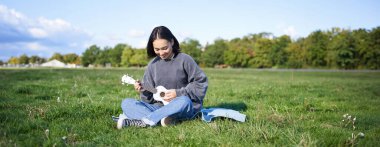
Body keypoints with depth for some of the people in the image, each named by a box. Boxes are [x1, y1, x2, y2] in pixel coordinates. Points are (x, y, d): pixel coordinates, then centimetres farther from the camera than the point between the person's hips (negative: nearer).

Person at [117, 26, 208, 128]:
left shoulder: (184, 60, -5)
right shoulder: (153, 64, 7)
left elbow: (201, 83, -5)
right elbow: (150, 97, 10)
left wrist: (178, 93, -12)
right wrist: (143, 90, -12)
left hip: (184, 108, -4)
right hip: (160, 106, 4)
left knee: (184, 101, -39)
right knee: (126, 103, -11)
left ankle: (144, 121, -29)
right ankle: (161, 118, -31)